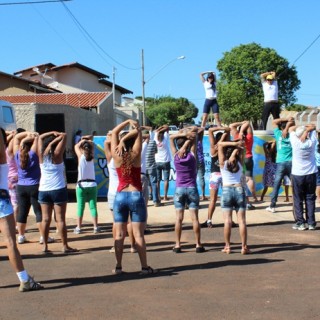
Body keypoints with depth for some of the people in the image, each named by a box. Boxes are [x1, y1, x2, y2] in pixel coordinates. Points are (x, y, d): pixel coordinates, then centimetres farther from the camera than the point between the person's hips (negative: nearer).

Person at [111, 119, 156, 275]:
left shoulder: (117, 156, -1)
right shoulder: (135, 154, -6)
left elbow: (114, 132, 8)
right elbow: (139, 132, 0)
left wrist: (128, 121, 4)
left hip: (120, 196, 2)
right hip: (136, 196, -2)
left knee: (119, 234, 6)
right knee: (138, 234, 0)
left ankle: (118, 267, 8)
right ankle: (144, 267, 2)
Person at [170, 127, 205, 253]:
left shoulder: (176, 156, -3)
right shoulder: (192, 155, -6)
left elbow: (171, 137, 4)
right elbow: (195, 131, 1)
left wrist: (182, 134, -7)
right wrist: (188, 134, -10)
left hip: (179, 190, 1)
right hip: (192, 189, -1)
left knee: (179, 218, 2)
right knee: (194, 218, 1)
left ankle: (177, 245, 2)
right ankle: (198, 245, 3)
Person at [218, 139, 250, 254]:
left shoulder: (223, 163, -1)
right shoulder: (239, 163, 4)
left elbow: (220, 144, -1)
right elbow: (241, 148, 18)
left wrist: (234, 144, -7)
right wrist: (236, 146, -1)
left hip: (227, 190, -1)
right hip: (239, 190, 2)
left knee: (228, 220, -1)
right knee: (241, 220, 0)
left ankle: (227, 246, 0)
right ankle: (244, 247, 0)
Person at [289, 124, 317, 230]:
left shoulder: (295, 143, -13)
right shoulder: (312, 142, -7)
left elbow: (291, 128, 3)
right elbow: (313, 126, 8)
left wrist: (301, 127, -1)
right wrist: (306, 129, -7)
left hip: (297, 175, -2)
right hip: (311, 174, 2)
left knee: (298, 200, 5)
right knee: (310, 199, 8)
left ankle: (300, 223, 3)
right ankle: (311, 223, 9)